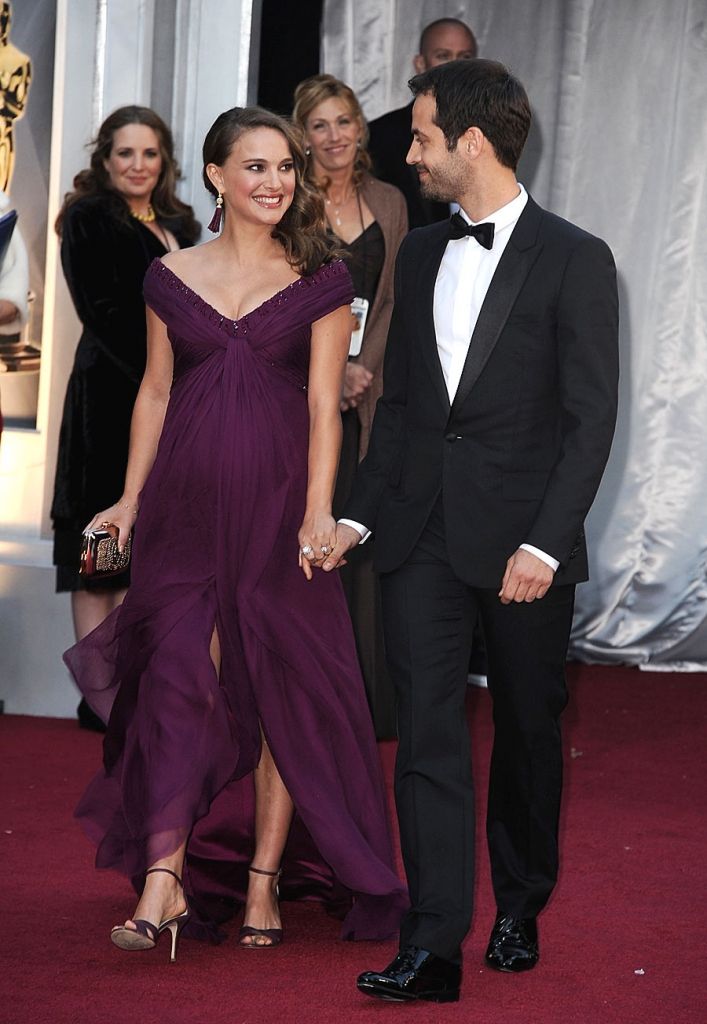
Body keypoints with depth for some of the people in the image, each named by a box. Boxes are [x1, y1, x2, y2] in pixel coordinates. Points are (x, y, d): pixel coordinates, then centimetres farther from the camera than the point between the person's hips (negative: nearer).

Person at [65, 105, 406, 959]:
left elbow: (323, 401, -3)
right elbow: (155, 392, 12)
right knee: (179, 678, -7)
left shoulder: (320, 280, 2)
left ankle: (263, 880, 8)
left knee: (281, 688, 1)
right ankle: (165, 880, -10)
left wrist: (319, 510, -13)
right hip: (188, 503, 1)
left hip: (277, 502, -1)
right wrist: (131, 497, 7)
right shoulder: (172, 277, 8)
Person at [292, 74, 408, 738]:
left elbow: (392, 302, 11)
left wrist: (363, 370, -3)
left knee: (363, 539, 1)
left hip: (368, 393, 3)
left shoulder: (388, 204, 10)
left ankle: (367, 701, 9)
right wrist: (330, 371, -13)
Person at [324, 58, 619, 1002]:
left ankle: (520, 912, 28)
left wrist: (546, 542, -17)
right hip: (422, 534, 4)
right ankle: (433, 948, -7)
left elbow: (591, 418, -9)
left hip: (524, 539, -4)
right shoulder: (420, 254, 12)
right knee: (427, 733, -5)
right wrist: (358, 514, 8)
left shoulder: (573, 260, -6)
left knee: (528, 730, 10)